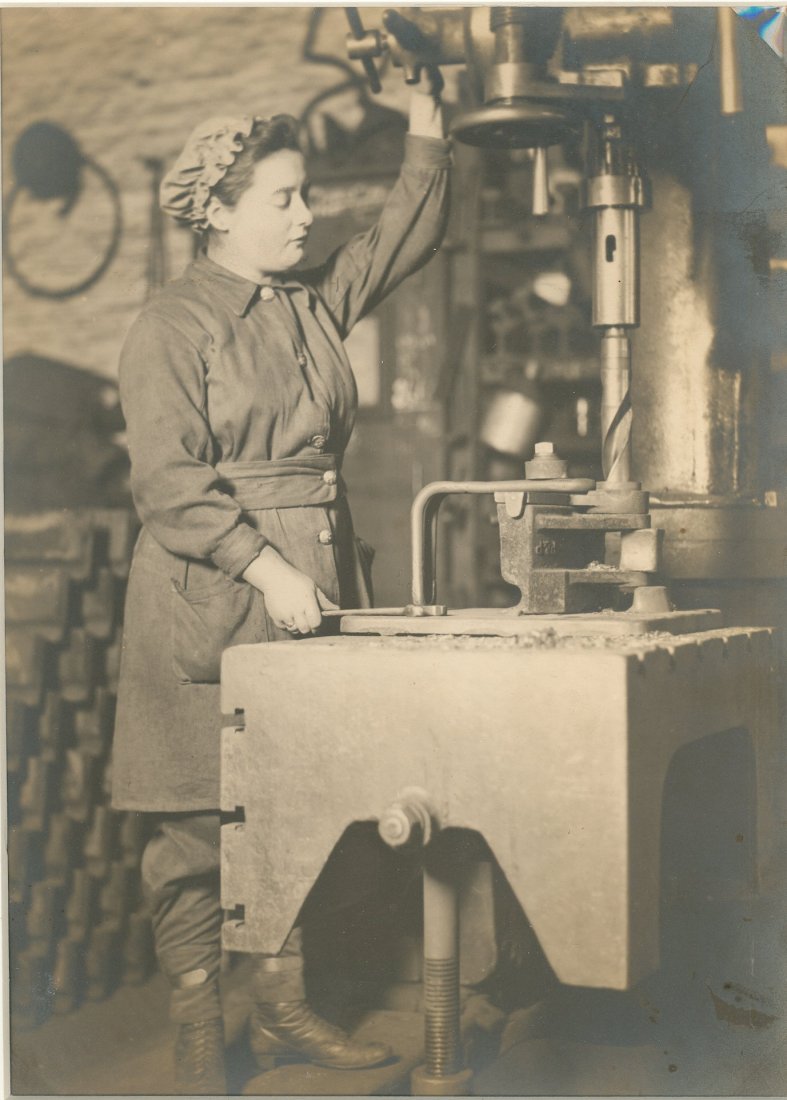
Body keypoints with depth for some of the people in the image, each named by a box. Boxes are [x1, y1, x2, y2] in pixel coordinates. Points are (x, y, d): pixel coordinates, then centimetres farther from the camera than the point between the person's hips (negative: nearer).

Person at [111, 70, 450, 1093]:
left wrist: (427, 126, 9)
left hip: (316, 582, 6)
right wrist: (264, 567, -19)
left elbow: (406, 239, 20)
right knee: (198, 819, 0)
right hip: (207, 602, -6)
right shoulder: (170, 326, -6)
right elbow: (169, 480, -13)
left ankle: (284, 1008, 21)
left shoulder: (316, 300, 14)